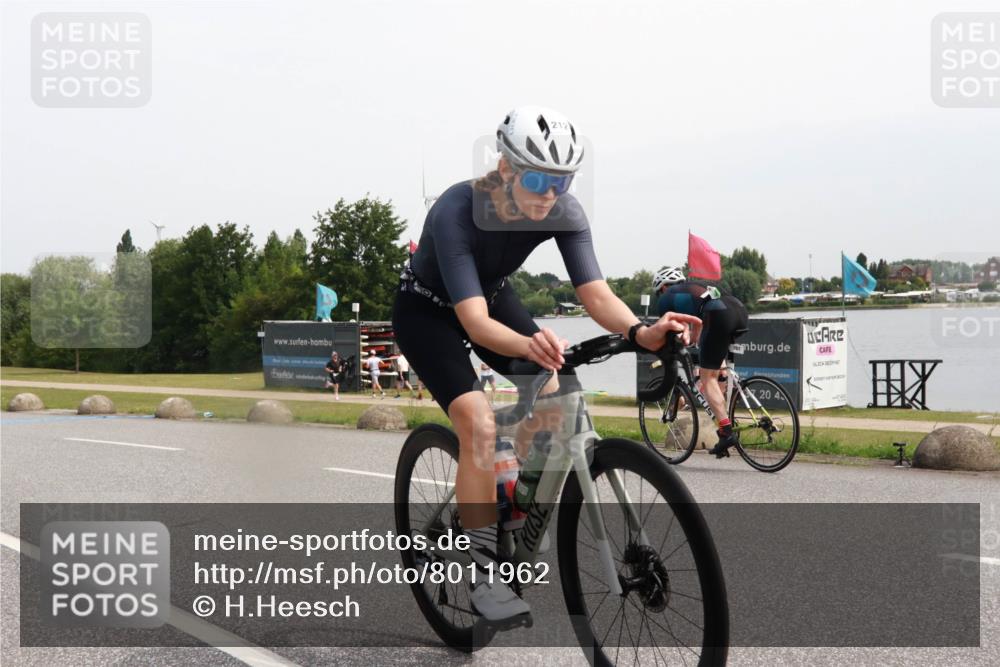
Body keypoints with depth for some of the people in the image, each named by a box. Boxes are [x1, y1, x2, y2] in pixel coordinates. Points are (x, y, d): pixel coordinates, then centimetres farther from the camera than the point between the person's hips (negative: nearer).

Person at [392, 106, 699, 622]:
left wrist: (641, 333, -49)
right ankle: (485, 575, -10)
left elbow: (596, 294, -28)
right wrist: (529, 345, -63)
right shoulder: (454, 211, -36)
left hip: (492, 295, 5)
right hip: (427, 310, -5)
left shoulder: (563, 211, -23)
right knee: (479, 423, -23)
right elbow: (475, 323, -43)